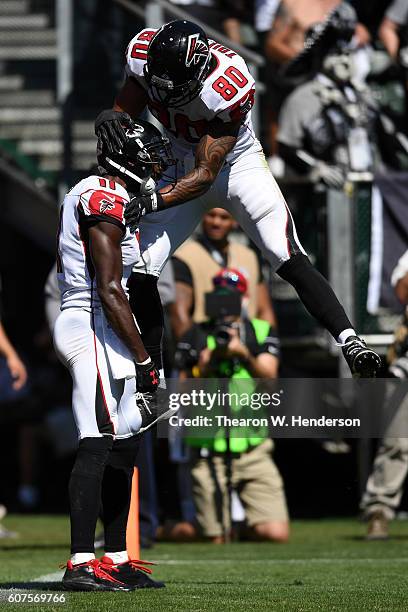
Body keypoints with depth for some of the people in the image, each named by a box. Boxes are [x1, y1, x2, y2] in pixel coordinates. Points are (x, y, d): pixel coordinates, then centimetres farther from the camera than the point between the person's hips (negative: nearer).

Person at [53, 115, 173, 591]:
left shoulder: (86, 194, 17)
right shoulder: (106, 201, -13)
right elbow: (109, 291, -18)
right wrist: (145, 362, -17)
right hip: (96, 328, -10)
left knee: (124, 445, 12)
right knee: (98, 445, -13)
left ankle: (116, 559, 16)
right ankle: (81, 564, -17)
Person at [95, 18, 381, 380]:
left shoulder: (228, 88, -34)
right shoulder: (144, 56, -22)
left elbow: (205, 175, -31)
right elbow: (126, 109, -7)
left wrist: (151, 202, -43)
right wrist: (111, 118, -32)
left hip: (237, 165, -5)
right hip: (185, 167, 5)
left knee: (290, 261, -22)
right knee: (140, 272, -3)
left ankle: (350, 343, -22)